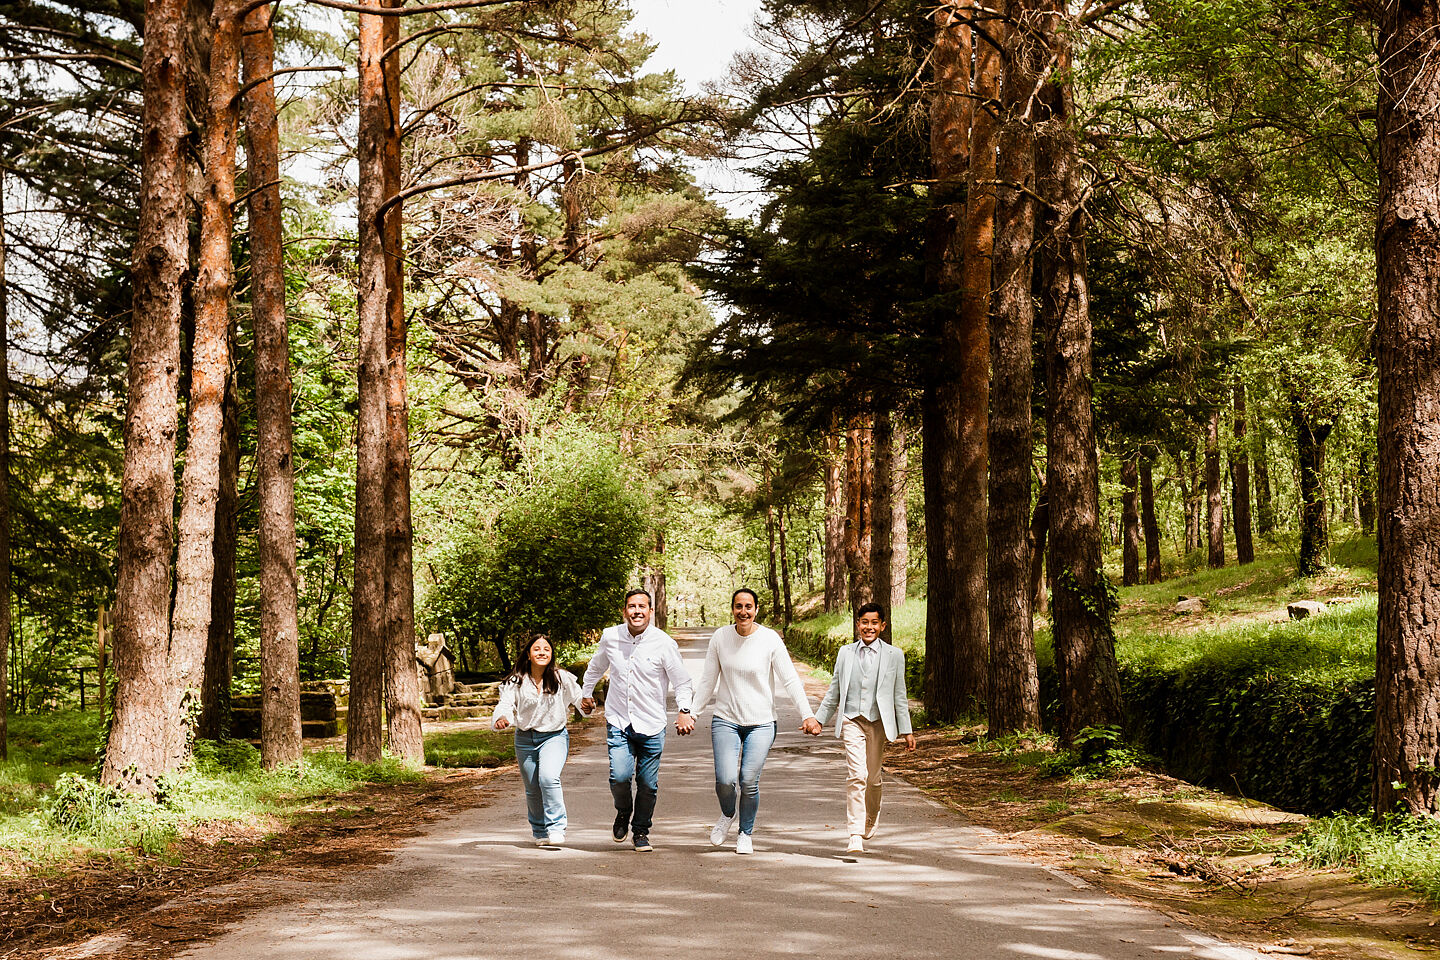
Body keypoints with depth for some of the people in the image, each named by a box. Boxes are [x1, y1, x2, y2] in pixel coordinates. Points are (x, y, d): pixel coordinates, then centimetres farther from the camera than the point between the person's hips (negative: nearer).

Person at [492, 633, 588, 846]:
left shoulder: (562, 679, -7)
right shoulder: (516, 682, -5)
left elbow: (579, 698, 3)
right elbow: (505, 703, -13)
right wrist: (501, 718, -33)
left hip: (554, 736, -2)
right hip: (525, 739, 2)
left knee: (549, 778, -26)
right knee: (532, 789, 11)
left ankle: (556, 828, -15)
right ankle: (540, 832, 33)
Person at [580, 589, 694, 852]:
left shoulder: (663, 643, -8)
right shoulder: (610, 637, 0)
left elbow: (682, 681, -2)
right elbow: (596, 667, 22)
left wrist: (684, 711, -16)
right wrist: (587, 693, 32)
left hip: (651, 725, -1)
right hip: (618, 722, 1)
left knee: (648, 783, 3)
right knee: (620, 776, -14)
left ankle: (641, 832, 24)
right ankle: (623, 812, 17)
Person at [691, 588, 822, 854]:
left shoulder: (770, 640, -6)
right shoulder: (720, 638, 1)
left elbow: (790, 680, -4)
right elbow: (707, 682, 8)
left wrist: (808, 715, -10)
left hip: (761, 723, -1)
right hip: (725, 720, 1)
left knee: (749, 783, -6)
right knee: (725, 780, -12)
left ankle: (746, 834, 18)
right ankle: (727, 815, 22)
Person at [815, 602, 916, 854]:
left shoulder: (894, 655, 5)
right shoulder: (845, 653, 8)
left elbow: (899, 695, 7)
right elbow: (834, 691, 16)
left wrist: (906, 730, 5)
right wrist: (818, 719, 14)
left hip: (879, 722, 0)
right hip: (852, 720, 0)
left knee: (873, 778, 8)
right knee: (856, 775, -14)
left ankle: (870, 820, 36)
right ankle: (855, 836, -17)